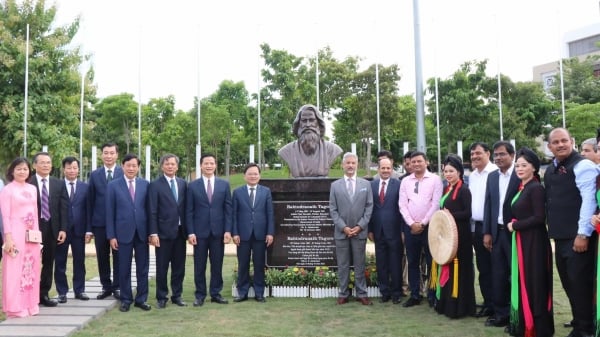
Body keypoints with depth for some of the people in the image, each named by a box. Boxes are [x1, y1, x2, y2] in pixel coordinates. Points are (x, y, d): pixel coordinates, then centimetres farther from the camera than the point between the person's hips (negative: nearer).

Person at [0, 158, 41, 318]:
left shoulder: (32, 189, 12)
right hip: (16, 233, -6)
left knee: (31, 269, 9)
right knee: (15, 269, -2)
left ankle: (29, 304, 18)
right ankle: (15, 307, 6)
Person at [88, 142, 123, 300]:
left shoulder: (124, 173, -1)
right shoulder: (95, 175, 6)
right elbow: (90, 201, 5)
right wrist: (89, 227, 1)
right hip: (100, 223, 2)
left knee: (118, 256, 5)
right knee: (102, 257, 9)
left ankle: (117, 287, 15)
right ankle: (106, 286, 21)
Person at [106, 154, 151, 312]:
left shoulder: (145, 184, 5)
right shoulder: (113, 185, 1)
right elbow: (110, 212, 0)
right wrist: (111, 235, -4)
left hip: (142, 232, 2)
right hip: (123, 232, -2)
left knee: (143, 268, 7)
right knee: (124, 269, 6)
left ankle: (141, 299, 17)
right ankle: (126, 300, 17)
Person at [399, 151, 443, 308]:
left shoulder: (435, 179, -2)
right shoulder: (405, 181, 7)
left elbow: (436, 203, -8)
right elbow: (402, 205, 3)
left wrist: (423, 223, -11)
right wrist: (412, 224, -7)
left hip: (429, 226, -3)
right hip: (410, 227, 3)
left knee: (432, 263, 3)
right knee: (413, 263, 9)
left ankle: (433, 296, 13)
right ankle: (414, 295, 19)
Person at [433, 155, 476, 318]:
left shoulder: (463, 190, -11)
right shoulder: (447, 189, 14)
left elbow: (468, 213, -17)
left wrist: (450, 215, -20)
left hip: (459, 234, -9)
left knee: (457, 267, -5)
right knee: (446, 267, 12)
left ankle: (458, 306, 2)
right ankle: (446, 303, 21)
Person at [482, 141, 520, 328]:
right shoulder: (492, 177, 11)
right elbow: (488, 205, 11)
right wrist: (487, 232, 6)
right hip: (497, 232, 6)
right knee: (498, 276, 9)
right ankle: (501, 313, 18)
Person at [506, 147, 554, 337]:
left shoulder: (536, 188, -13)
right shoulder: (522, 188, 12)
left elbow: (539, 218, -20)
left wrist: (515, 225, -12)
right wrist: (513, 226, 1)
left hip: (533, 242, -9)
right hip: (520, 241, 9)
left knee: (534, 283, -1)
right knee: (522, 282, 12)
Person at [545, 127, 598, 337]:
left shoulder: (582, 166, -11)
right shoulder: (551, 170, 13)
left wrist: (583, 234, -19)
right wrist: (552, 230, 14)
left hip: (577, 236, -8)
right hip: (560, 236, 8)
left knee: (580, 282, -4)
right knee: (568, 282, 15)